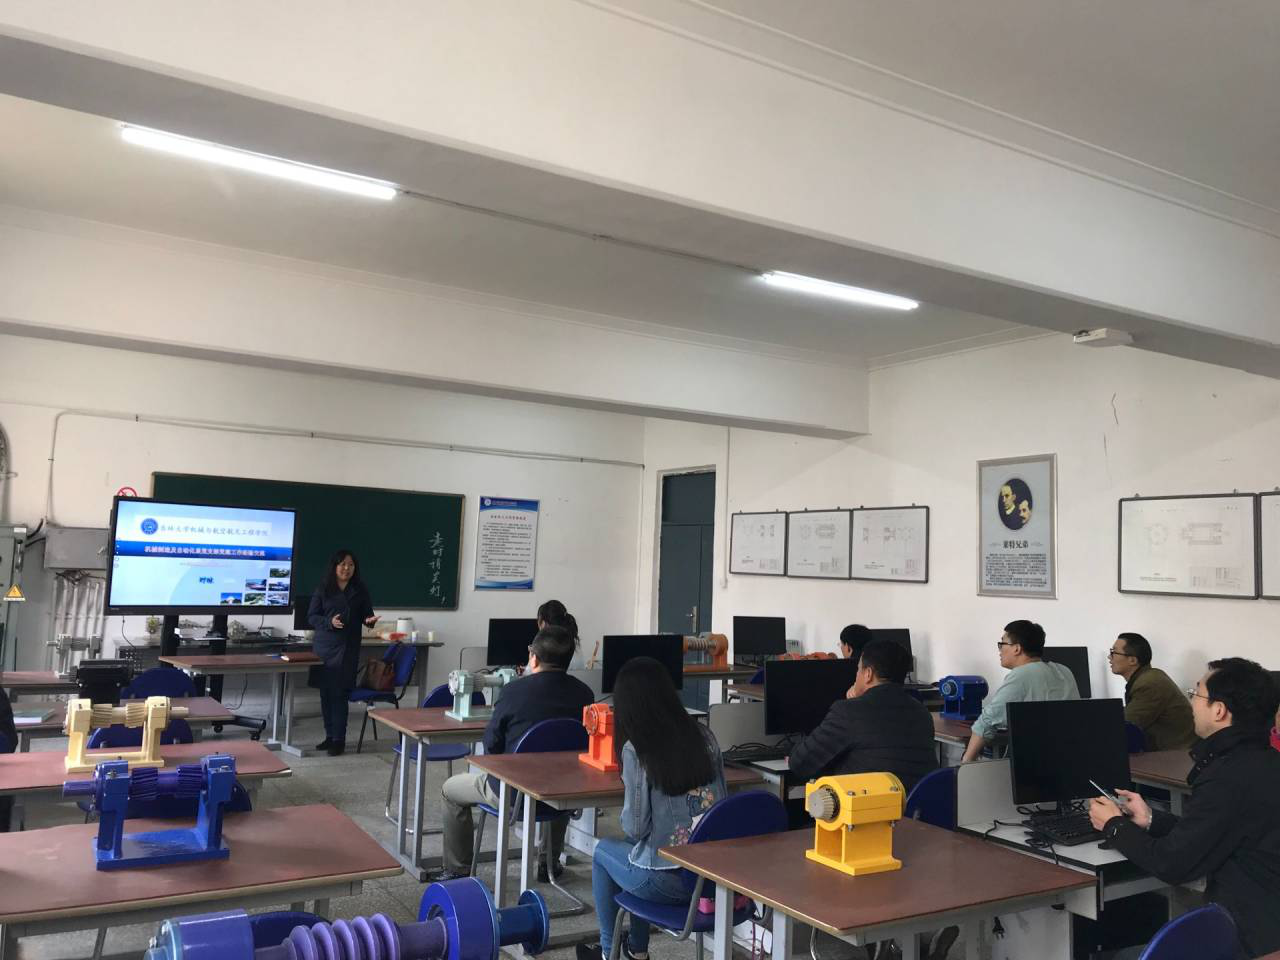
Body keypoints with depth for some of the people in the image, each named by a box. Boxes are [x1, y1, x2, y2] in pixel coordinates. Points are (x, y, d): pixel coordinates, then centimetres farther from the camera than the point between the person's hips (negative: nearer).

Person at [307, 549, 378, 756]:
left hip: (348, 647, -1)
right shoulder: (323, 589, 2)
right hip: (324, 646, 1)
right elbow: (311, 617, 4)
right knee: (325, 692, 7)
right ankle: (330, 736, 21)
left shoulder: (360, 590, 4)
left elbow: (367, 614, 10)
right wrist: (329, 622, -13)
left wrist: (369, 620, -12)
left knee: (339, 693, -5)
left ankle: (338, 739, 2)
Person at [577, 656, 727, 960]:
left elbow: (636, 828, -13)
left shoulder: (636, 750, -16)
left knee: (603, 850, 25)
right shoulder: (704, 736, 0)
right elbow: (719, 800, 10)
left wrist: (629, 824, 11)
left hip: (669, 882, -5)